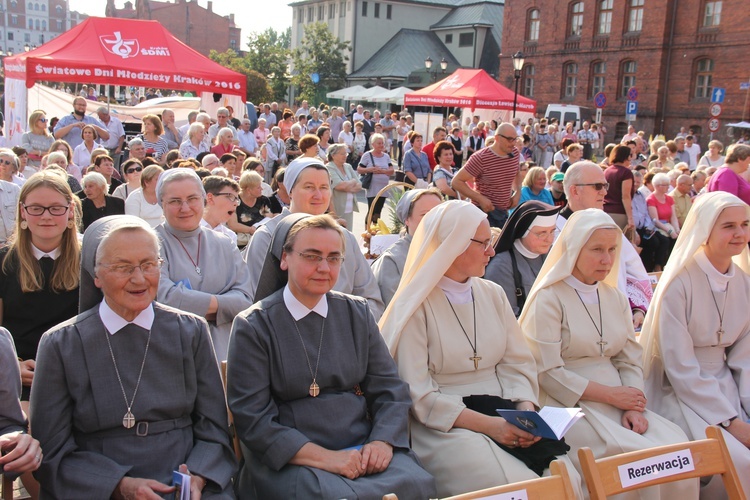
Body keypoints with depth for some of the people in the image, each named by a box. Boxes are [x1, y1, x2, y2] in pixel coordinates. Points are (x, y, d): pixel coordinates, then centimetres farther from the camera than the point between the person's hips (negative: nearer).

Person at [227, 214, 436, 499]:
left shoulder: (357, 313, 12)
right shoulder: (253, 326, -1)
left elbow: (390, 390, 11)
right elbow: (253, 420, -7)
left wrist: (382, 442, -10)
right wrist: (324, 457, -17)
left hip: (363, 450, 4)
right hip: (289, 460, -4)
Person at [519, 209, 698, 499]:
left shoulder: (615, 298, 16)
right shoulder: (549, 299, -6)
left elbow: (630, 361, 12)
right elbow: (548, 373, -12)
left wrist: (633, 407, -7)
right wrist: (611, 395, -12)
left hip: (617, 401, 6)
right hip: (568, 406, -6)